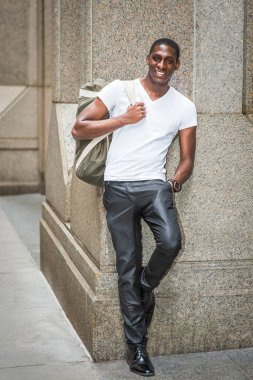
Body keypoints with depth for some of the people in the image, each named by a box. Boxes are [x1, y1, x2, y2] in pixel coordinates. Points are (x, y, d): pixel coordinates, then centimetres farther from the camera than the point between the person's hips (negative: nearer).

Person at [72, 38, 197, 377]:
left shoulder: (184, 107, 7)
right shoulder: (119, 90, 1)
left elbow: (187, 157, 11)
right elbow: (78, 130, -3)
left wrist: (175, 183, -6)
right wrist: (124, 119, -10)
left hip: (155, 185, 1)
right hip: (119, 187, -1)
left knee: (171, 242, -26)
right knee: (128, 265, 0)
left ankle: (146, 287, 8)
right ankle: (137, 345, 9)